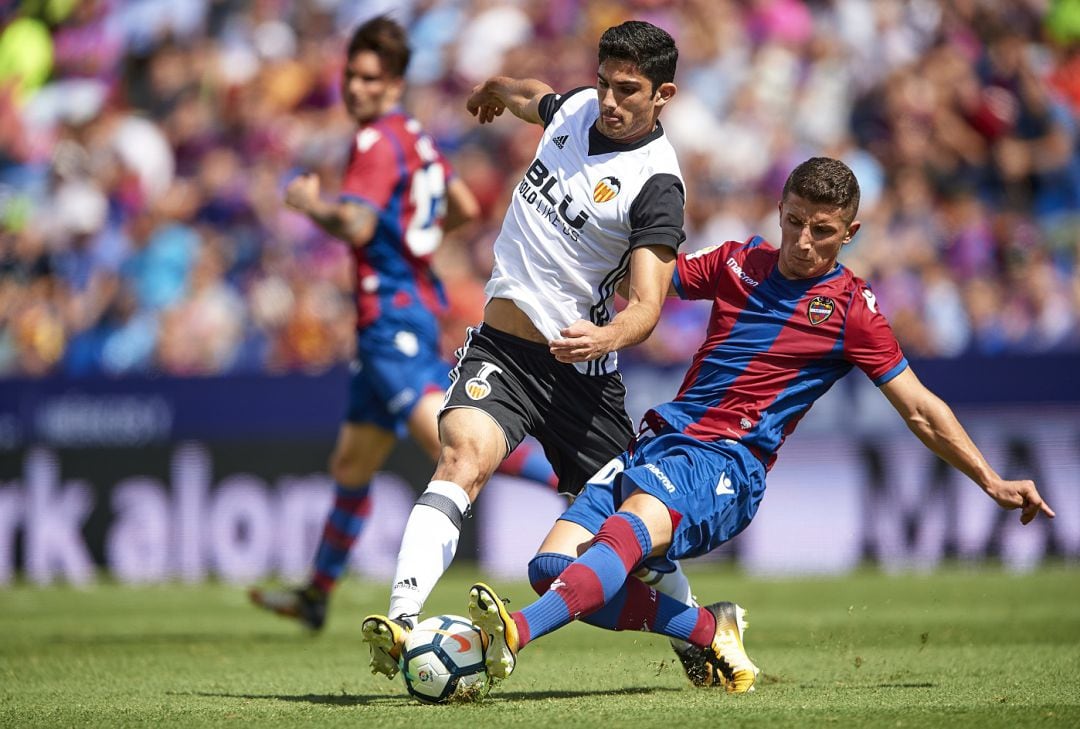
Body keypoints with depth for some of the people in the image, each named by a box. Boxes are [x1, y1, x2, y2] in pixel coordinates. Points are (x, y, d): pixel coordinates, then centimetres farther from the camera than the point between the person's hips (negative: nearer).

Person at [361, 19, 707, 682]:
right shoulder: (579, 108, 4)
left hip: (581, 371, -3)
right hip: (500, 348, 3)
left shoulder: (656, 185, -13)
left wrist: (607, 337, -44)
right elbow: (531, 97, 31)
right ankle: (402, 618, -40)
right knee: (464, 457, -25)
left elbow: (647, 303, -22)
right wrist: (495, 90, 52)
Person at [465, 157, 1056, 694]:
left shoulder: (851, 310, 5)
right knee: (555, 566, -14)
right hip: (662, 441, 6)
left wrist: (992, 483, 7)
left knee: (638, 520, -38)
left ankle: (517, 634, -60)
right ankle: (710, 630, 3)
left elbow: (920, 411, 10)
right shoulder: (741, 262, 16)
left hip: (729, 465, -6)